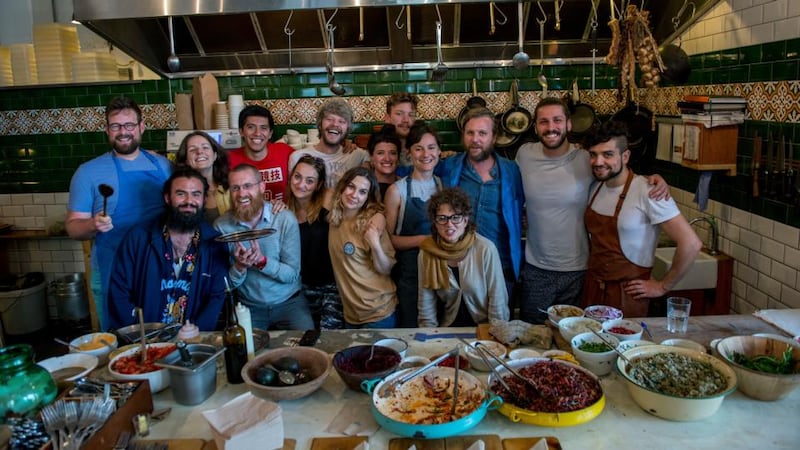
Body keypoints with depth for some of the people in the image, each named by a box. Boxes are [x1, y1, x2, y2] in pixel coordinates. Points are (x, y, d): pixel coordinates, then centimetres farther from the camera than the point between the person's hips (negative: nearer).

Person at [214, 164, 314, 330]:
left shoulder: (285, 218, -10)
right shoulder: (221, 226, -7)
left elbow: (292, 274, -11)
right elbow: (226, 284, -2)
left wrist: (262, 261, -28)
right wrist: (239, 266, -24)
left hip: (289, 302, 0)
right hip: (247, 307, 1)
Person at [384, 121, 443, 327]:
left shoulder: (444, 184, 6)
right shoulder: (397, 190, -5)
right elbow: (388, 238, -5)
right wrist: (422, 240, -17)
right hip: (409, 272, -3)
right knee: (411, 329, 4)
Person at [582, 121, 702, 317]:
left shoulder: (647, 192, -19)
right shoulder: (595, 187, 1)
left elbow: (691, 243, -20)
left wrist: (663, 286, -11)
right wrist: (593, 265, 6)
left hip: (628, 293, -6)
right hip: (592, 287, 6)